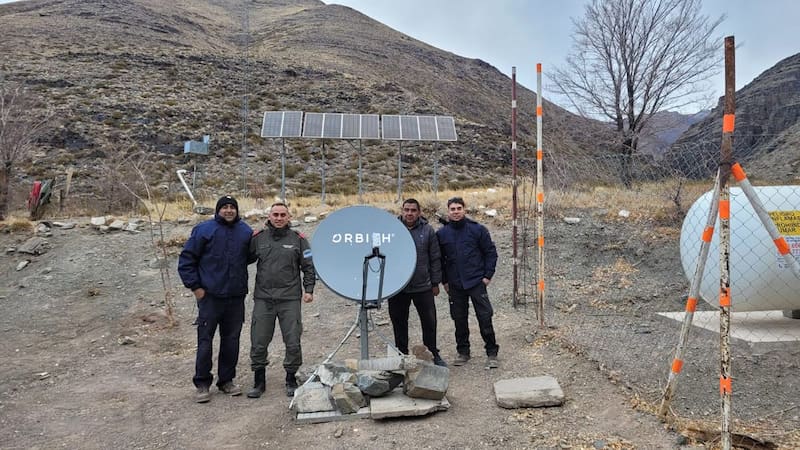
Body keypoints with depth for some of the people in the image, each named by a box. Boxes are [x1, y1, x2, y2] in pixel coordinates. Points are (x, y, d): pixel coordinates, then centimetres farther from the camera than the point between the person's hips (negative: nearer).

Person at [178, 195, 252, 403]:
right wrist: (195, 286, -5)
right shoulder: (204, 230, -5)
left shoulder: (245, 231, 6)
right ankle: (202, 384, 13)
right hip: (210, 296, -3)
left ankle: (226, 380, 23)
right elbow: (186, 259, -3)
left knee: (231, 339, 10)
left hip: (236, 297, 4)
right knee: (205, 340, 1)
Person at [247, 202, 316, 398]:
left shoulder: (298, 239, 4)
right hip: (263, 299, 1)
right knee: (258, 343, 5)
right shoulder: (258, 238, 6)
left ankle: (291, 380, 20)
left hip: (290, 299, -1)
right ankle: (259, 381, 21)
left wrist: (309, 290, -2)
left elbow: (309, 266, 5)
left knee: (293, 343, 2)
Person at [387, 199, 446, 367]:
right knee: (399, 322, 10)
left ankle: (433, 354, 24)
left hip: (423, 286, 0)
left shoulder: (427, 230, 2)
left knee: (429, 321, 6)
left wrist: (435, 283, 4)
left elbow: (435, 258, 5)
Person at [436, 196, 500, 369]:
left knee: (485, 317, -1)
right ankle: (463, 351, 25)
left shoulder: (477, 229, -3)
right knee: (460, 320, 11)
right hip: (455, 285, 3)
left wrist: (488, 275, -5)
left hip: (477, 282, -2)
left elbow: (490, 252, 0)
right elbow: (439, 259, 11)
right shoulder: (442, 233, 3)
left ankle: (491, 353, 12)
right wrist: (444, 281, 7)